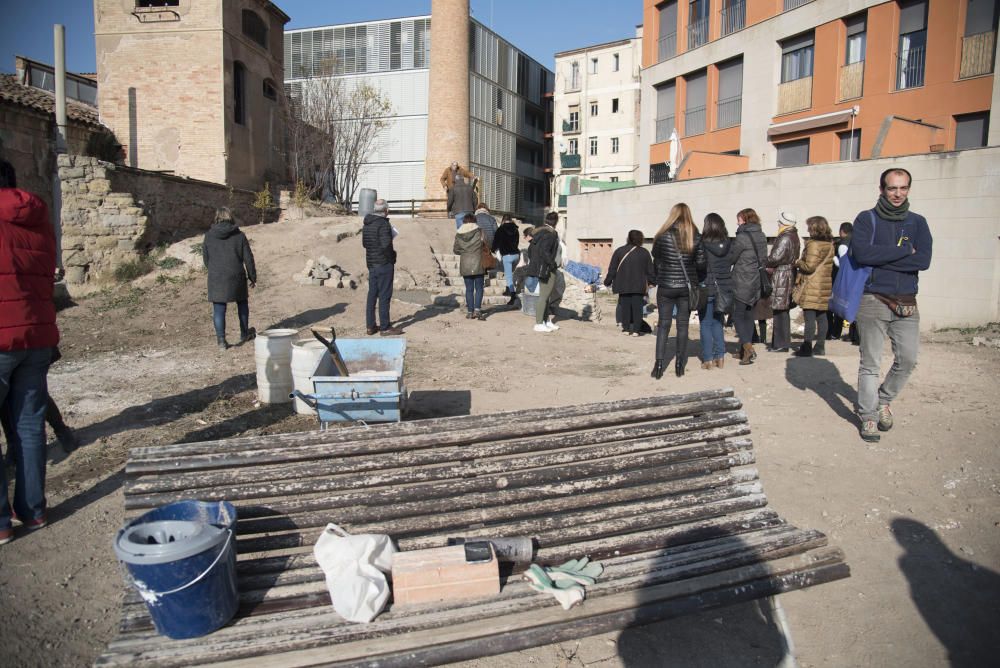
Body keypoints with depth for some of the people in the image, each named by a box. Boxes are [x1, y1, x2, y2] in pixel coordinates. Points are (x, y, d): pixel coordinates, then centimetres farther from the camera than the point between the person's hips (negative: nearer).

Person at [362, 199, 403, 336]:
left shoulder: (366, 224, 11)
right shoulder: (383, 224, -17)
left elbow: (364, 243, 18)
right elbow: (386, 245, -23)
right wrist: (392, 256, -7)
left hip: (371, 263, 8)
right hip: (384, 264, -8)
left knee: (372, 294, 13)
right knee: (384, 296, -3)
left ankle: (370, 326, 18)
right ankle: (385, 328, 2)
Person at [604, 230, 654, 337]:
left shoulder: (619, 251, -1)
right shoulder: (645, 253, 1)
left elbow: (612, 269, 0)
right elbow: (650, 270, 7)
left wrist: (608, 282, 9)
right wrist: (651, 281, 22)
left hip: (623, 285, 0)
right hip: (639, 286, 0)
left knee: (625, 306, 8)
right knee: (637, 307, 3)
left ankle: (626, 328, 10)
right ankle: (635, 330, 1)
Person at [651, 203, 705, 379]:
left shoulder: (663, 236, -7)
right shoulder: (696, 237, -4)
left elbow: (656, 261, 3)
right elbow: (701, 264, -3)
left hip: (666, 287, -1)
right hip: (687, 287, 1)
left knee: (663, 325, 6)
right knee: (683, 325, 11)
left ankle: (659, 363, 0)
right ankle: (679, 364, 15)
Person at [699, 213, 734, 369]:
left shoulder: (703, 245, -13)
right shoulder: (729, 244, 0)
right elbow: (733, 265, 6)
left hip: (707, 289, -4)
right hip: (725, 289, 5)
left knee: (706, 325, 4)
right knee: (718, 323, 15)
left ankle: (708, 360, 5)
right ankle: (720, 357, 16)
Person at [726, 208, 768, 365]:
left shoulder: (742, 237, -15)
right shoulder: (761, 237, 9)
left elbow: (730, 258, -10)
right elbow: (763, 259, 14)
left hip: (742, 283, -7)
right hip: (756, 283, 7)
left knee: (738, 316, -1)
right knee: (749, 316, 13)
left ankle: (747, 346, -17)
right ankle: (746, 351, 18)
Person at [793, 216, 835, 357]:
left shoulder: (813, 244, -15)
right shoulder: (829, 244, 11)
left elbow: (809, 266, -18)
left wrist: (798, 262, 1)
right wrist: (802, 262, 18)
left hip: (812, 287, -8)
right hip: (825, 285, 8)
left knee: (810, 318, -6)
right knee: (821, 317, 12)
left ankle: (807, 348, -5)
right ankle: (820, 347, 18)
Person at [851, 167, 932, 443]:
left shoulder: (917, 222, 10)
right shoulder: (867, 219, 1)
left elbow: (924, 260, -6)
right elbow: (862, 253, -18)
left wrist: (881, 259, -12)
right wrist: (903, 250, -10)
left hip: (907, 302, 3)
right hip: (874, 301, -3)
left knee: (907, 360, 3)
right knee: (870, 364, 1)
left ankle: (884, 400, 27)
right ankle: (868, 416, 11)